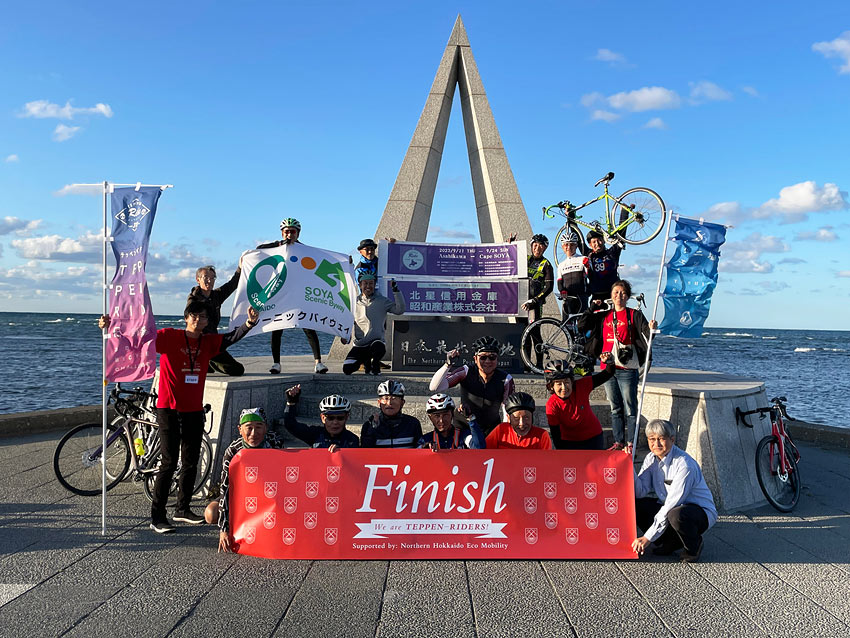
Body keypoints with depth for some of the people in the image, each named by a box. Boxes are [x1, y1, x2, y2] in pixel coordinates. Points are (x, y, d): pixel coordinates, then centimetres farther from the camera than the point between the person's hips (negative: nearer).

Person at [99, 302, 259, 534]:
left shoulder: (208, 342, 7)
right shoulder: (169, 337, -7)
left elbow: (231, 338, 0)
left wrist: (250, 323, -17)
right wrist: (110, 328, -25)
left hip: (194, 410, 5)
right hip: (169, 409, -5)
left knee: (191, 463, 12)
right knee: (169, 462, -7)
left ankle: (182, 509, 27)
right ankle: (157, 516, 2)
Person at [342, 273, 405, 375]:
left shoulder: (382, 301, 3)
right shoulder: (355, 302, 9)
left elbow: (400, 310, -8)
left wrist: (396, 291, -12)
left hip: (376, 341, -3)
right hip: (359, 344, 3)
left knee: (379, 348, -40)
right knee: (347, 369, -12)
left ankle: (375, 364, -5)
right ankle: (365, 361, 20)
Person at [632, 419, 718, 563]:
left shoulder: (685, 465, -25)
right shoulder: (651, 459, -1)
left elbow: (671, 504, -28)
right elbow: (640, 492, -9)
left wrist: (647, 537, -28)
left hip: (701, 512, -7)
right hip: (669, 508, 7)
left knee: (675, 514, -39)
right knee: (634, 505, -15)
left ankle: (693, 547, -6)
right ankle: (670, 543, 2)